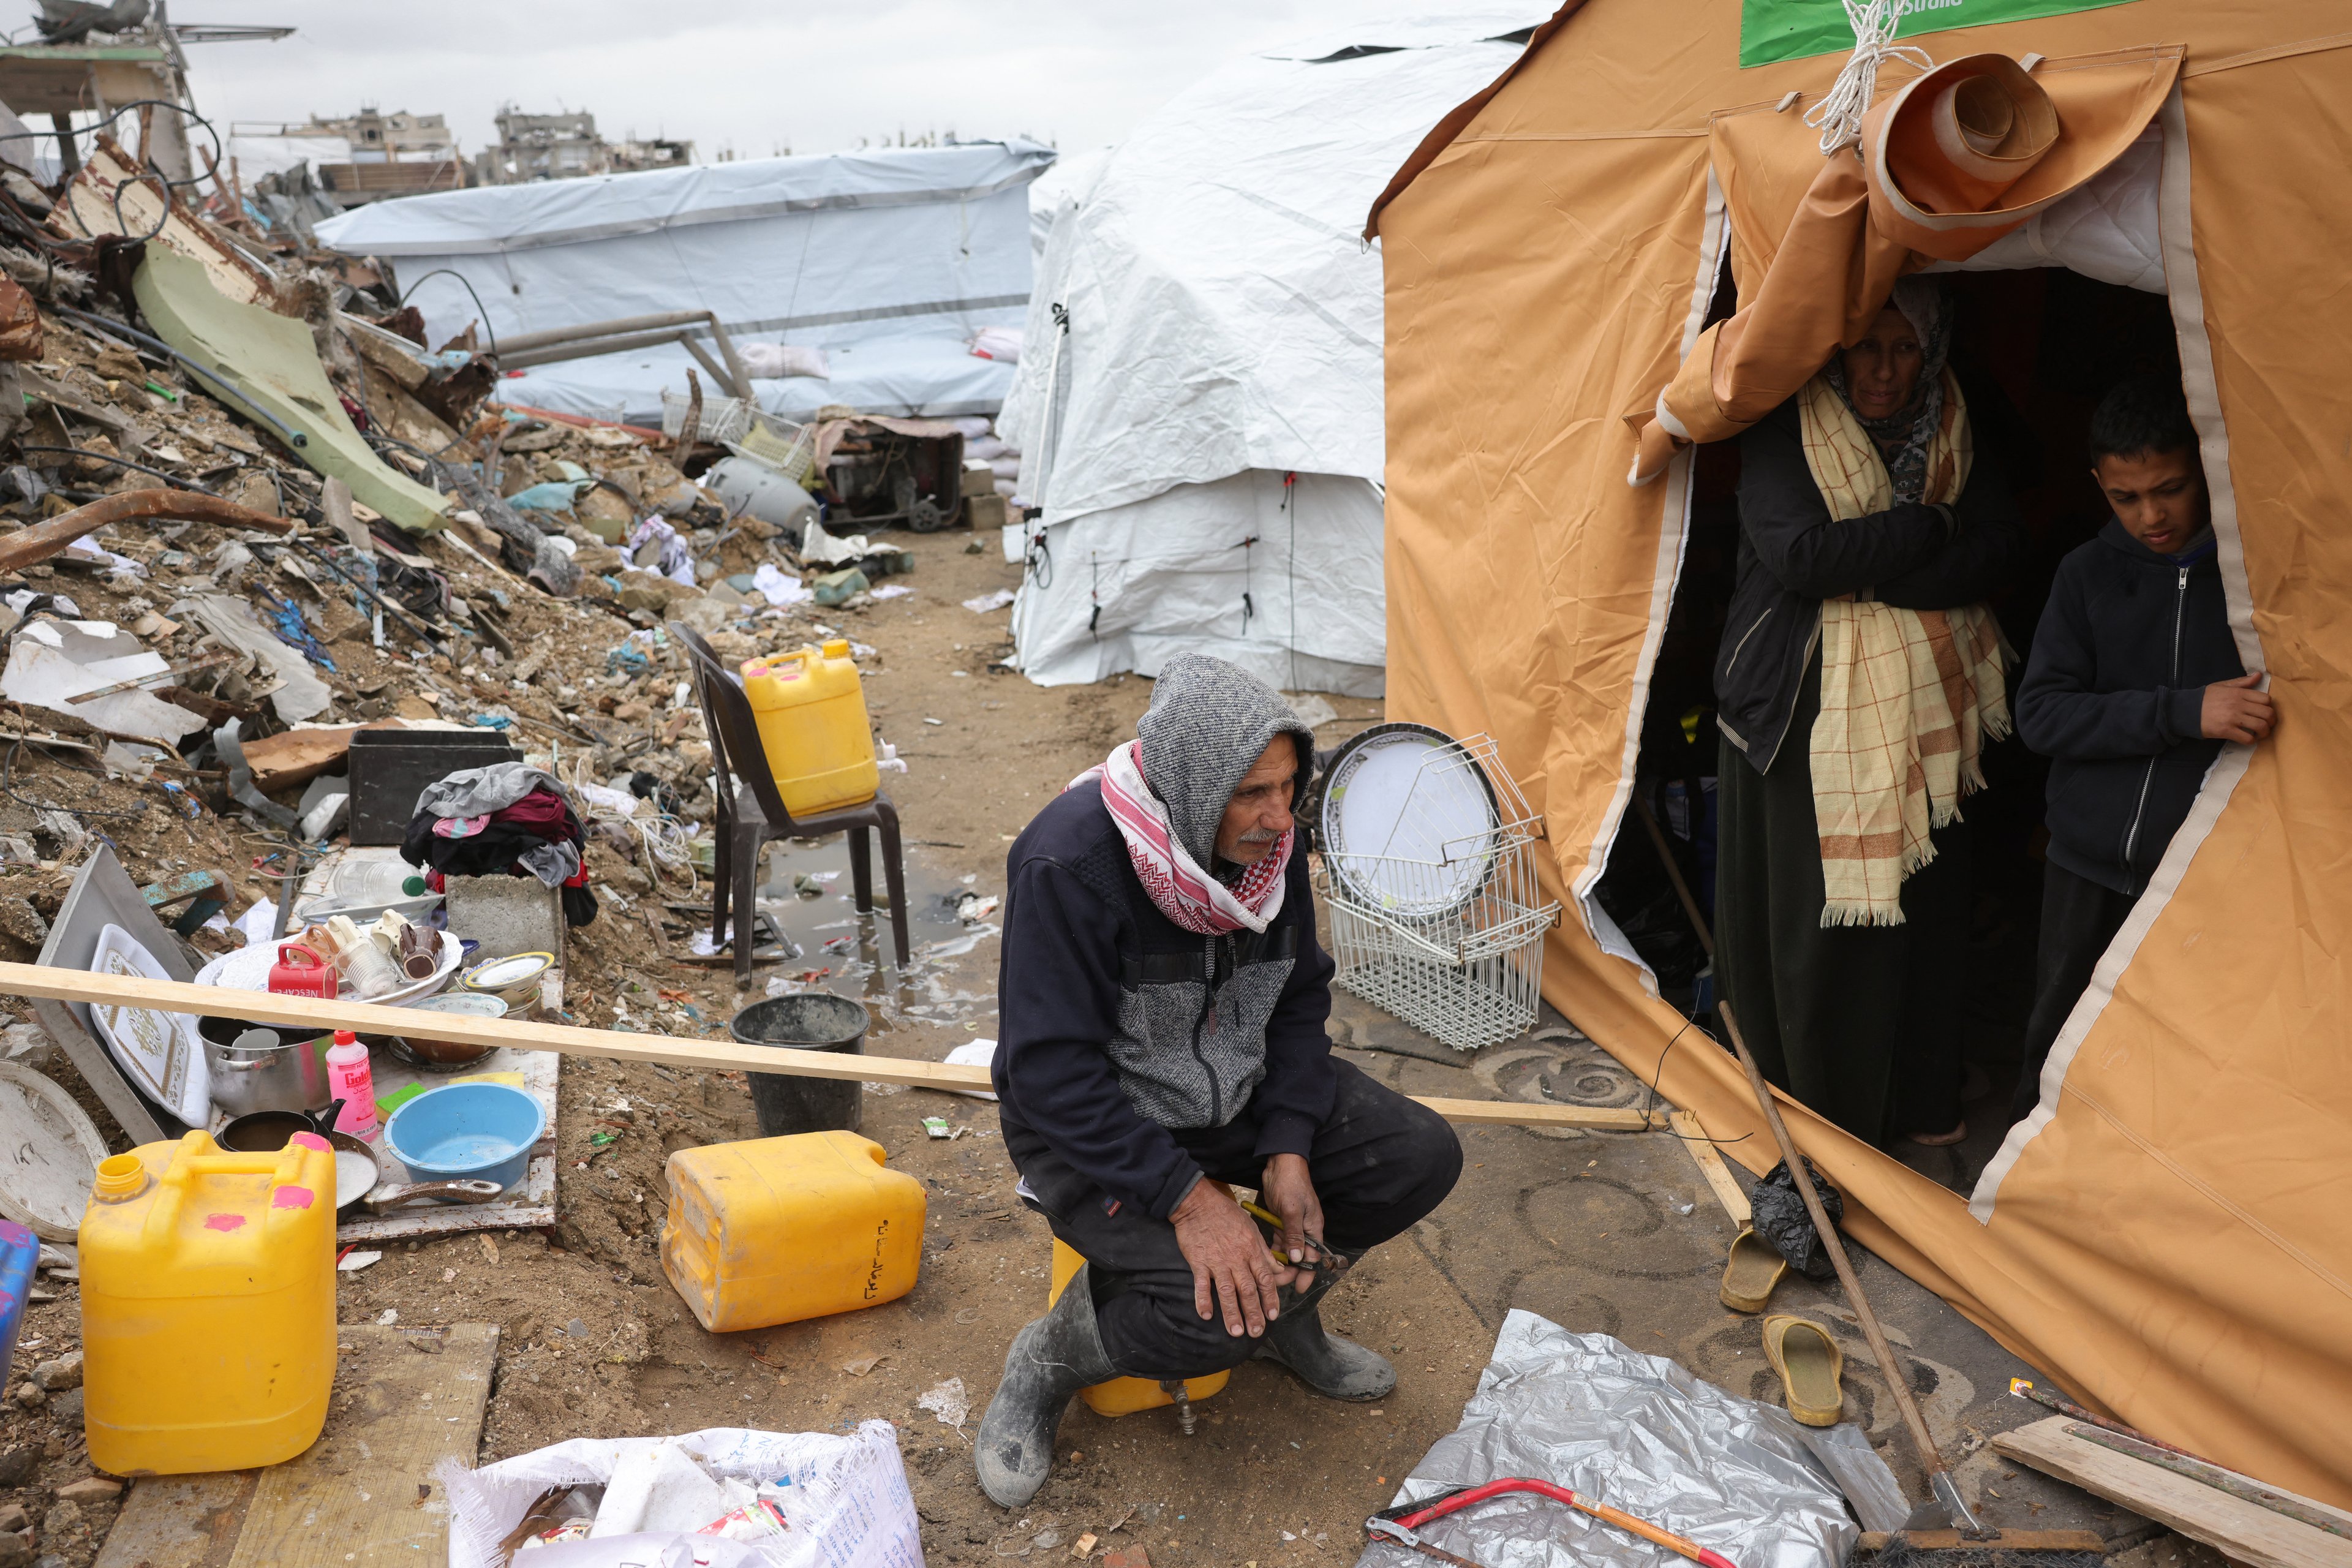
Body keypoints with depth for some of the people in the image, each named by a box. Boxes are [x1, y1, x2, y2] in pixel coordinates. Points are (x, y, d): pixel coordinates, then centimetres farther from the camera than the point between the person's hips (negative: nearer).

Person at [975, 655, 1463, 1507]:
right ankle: (1049, 1361, 3)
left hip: (1234, 1087, 7)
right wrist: (1187, 1197, -31)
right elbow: (1050, 1070, -29)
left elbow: (1298, 998, 2)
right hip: (1089, 1120, -6)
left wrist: (1289, 1150, -10)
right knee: (1216, 1314, -27)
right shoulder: (1070, 861, -31)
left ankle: (1285, 1303, 17)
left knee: (1421, 1158, -7)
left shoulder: (1266, 840, -10)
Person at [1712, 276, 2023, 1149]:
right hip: (1814, 711, -4)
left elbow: (1997, 551, -6)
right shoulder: (1783, 436, -6)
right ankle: (1822, 1112, 19)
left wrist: (1865, 571, -17)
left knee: (1926, 906, 11)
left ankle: (1921, 1100, 31)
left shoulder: (1957, 436, 6)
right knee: (1814, 912, 1)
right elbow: (1796, 556, -20)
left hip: (1925, 709, 4)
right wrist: (1928, 526, -14)